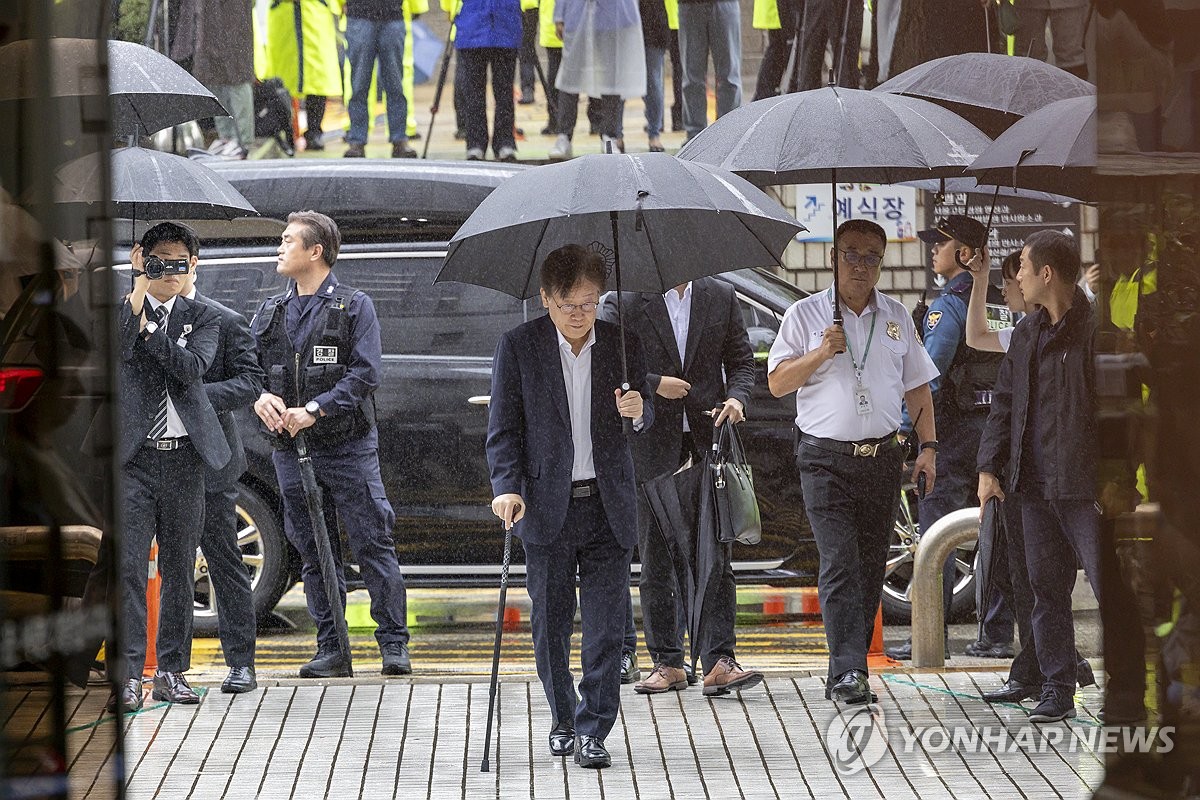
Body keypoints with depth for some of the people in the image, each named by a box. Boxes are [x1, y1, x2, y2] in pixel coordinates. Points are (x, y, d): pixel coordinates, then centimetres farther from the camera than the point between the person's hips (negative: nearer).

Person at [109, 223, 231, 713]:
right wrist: (138, 291, -15)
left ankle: (172, 671, 14)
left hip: (184, 457, 2)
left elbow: (192, 366, -8)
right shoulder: (119, 312, 6)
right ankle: (128, 676, -11)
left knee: (179, 568, 7)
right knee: (129, 566, -10)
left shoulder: (202, 319, 10)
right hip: (133, 456, -2)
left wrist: (148, 327, -9)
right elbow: (113, 355, -14)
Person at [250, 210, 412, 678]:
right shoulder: (269, 314, 15)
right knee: (313, 552, 6)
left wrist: (316, 410, -19)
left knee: (372, 544, -5)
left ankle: (394, 642, 1)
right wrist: (260, 398, -11)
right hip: (290, 448, 5)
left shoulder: (354, 307, -1)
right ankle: (331, 648, 11)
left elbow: (365, 373, -9)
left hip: (348, 446, -5)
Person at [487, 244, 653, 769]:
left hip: (609, 506, 1)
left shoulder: (622, 345, 4)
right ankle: (563, 719, 24)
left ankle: (592, 730, 0)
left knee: (605, 623, -4)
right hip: (546, 505, -1)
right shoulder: (519, 347, -2)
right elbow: (504, 427, -1)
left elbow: (645, 421, 13)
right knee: (550, 623, 7)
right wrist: (507, 486, -14)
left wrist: (640, 410, -12)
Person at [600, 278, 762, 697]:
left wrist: (737, 397, -8)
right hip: (652, 446, -1)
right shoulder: (624, 303, 0)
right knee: (656, 560, 4)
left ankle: (718, 661, -7)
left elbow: (741, 360, 12)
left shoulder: (721, 297, 9)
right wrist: (655, 384, -14)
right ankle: (667, 663, 11)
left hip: (709, 441, 1)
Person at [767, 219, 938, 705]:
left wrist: (928, 446, 7)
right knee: (839, 564, -14)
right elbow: (777, 383, 1)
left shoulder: (896, 318, 13)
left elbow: (916, 387, 17)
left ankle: (848, 668, 12)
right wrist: (819, 354, -14)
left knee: (870, 568, 5)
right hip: (825, 459, -4)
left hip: (882, 458, 4)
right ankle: (847, 671, -19)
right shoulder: (806, 315, 3)